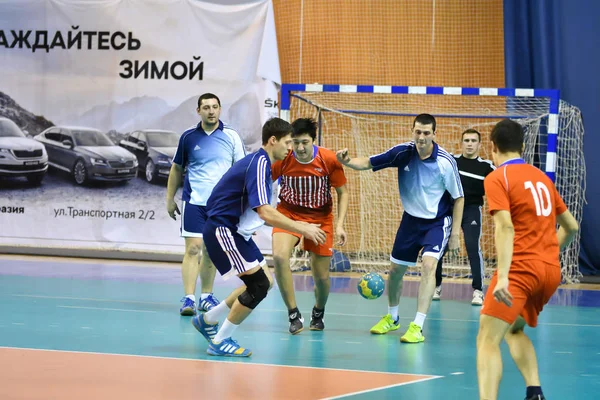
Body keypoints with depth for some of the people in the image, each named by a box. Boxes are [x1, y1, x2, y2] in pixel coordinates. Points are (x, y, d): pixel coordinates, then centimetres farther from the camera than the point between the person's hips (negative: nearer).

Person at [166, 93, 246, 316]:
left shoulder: (231, 137, 1)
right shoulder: (188, 137, 2)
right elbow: (177, 168, 12)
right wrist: (170, 199, 10)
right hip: (194, 202, -1)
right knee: (193, 248, -10)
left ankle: (206, 297, 18)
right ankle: (189, 298, -12)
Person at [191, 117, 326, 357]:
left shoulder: (259, 162, 12)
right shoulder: (259, 164, -20)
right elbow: (265, 213, -29)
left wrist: (298, 226, 16)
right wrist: (302, 229, -25)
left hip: (234, 230, 10)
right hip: (222, 230, -10)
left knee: (264, 282, 13)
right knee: (259, 285, -12)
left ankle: (208, 320, 24)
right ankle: (220, 342, -2)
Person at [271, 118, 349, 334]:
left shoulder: (329, 159, -18)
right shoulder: (282, 160, -18)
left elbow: (343, 193, -6)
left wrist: (339, 225, -15)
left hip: (320, 217, 0)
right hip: (289, 212, 0)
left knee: (321, 276, 2)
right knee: (279, 255, -29)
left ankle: (318, 313, 37)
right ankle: (293, 314, -13)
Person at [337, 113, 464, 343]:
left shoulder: (445, 161, -21)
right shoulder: (403, 152, -13)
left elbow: (458, 198, -11)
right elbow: (368, 163, -5)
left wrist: (455, 233, -12)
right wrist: (348, 162, -26)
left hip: (438, 221, -4)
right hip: (411, 218, 4)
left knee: (429, 265, -25)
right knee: (395, 269, 12)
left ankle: (417, 327, -22)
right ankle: (391, 318, 37)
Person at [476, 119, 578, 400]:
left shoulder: (497, 179, -4)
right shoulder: (542, 177, 15)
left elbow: (505, 228, -19)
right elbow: (571, 227, 21)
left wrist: (502, 276, -26)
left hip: (521, 269, -7)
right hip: (551, 271, 7)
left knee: (488, 339, -10)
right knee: (515, 330, 25)